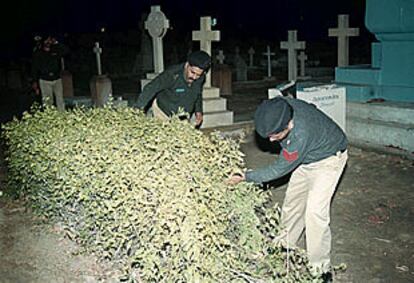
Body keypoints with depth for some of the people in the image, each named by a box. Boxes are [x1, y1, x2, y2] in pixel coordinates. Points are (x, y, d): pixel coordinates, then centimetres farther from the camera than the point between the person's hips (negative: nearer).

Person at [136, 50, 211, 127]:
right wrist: (139, 109, -27)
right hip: (163, 112, -5)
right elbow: (150, 89, -25)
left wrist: (198, 111, -2)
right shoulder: (172, 74, -29)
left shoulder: (200, 78, -13)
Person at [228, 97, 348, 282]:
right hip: (307, 158, 8)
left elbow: (279, 169, -29)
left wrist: (246, 177, -21)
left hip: (328, 159, -8)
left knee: (315, 211, -15)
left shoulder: (301, 135, -43)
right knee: (292, 201, 13)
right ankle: (284, 246, 32)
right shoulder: (278, 108, -23)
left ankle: (320, 268, -3)